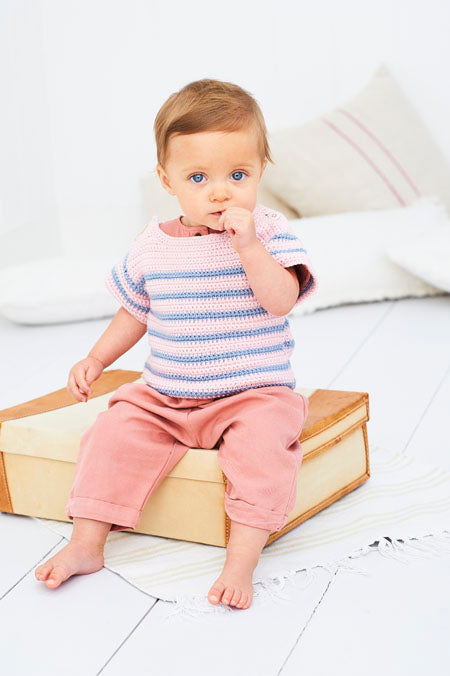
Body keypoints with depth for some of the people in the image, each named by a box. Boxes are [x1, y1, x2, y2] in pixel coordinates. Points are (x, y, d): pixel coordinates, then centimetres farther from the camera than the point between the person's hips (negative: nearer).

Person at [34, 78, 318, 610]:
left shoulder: (269, 232, -7)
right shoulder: (152, 246, 3)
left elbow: (280, 300, -22)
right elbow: (135, 311, 19)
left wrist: (248, 245, -31)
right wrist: (96, 359, 12)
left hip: (253, 394, -4)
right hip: (163, 398, 4)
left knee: (263, 442, -32)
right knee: (115, 433, -15)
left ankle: (241, 559, -27)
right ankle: (86, 544, -4)